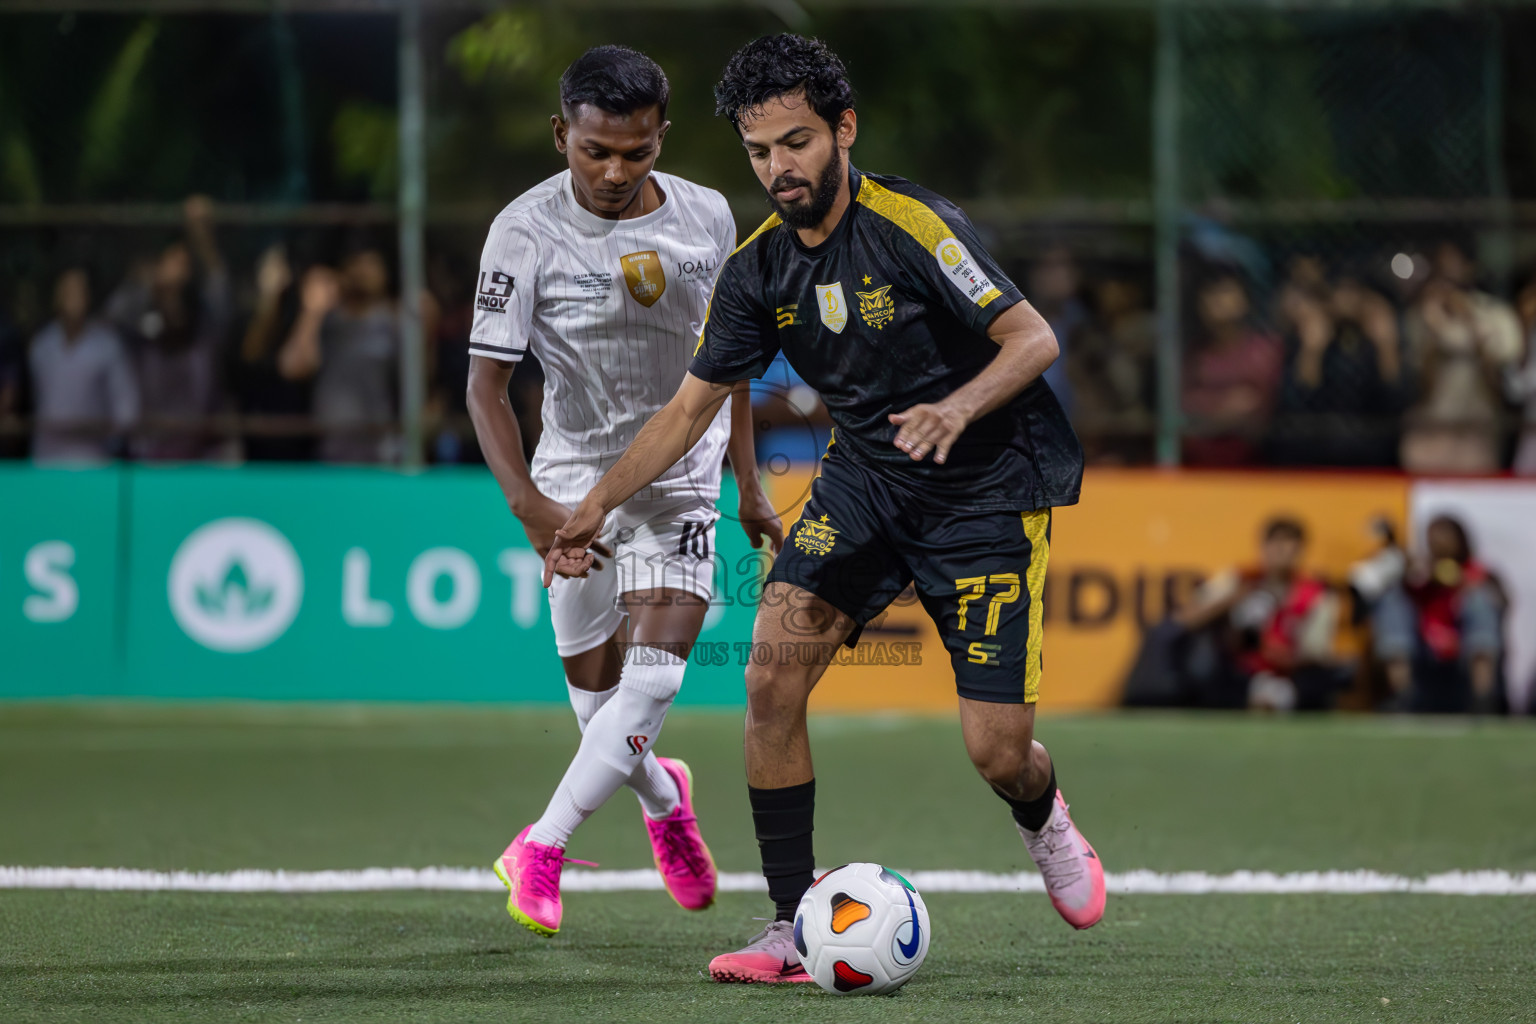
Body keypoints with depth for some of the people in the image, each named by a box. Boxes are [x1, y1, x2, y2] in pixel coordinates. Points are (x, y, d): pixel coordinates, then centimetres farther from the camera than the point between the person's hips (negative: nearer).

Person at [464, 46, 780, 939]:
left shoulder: (708, 218, -4)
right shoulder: (527, 232, -14)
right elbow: (487, 385, -12)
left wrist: (750, 486, 15)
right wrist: (528, 504, -24)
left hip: (682, 481, 1)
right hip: (578, 480, -1)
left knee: (652, 679, -17)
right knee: (598, 699, 5)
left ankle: (539, 850, -13)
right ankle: (664, 799, 37)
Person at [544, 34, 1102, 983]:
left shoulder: (912, 226, -22)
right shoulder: (760, 266, -3)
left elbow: (1033, 338, -21)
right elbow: (693, 405, 6)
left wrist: (958, 408, -40)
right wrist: (597, 505, -2)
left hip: (989, 487, -5)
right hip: (865, 474, 5)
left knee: (997, 751, -9)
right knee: (773, 679, -16)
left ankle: (1045, 821, 31)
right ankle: (793, 929, -7)